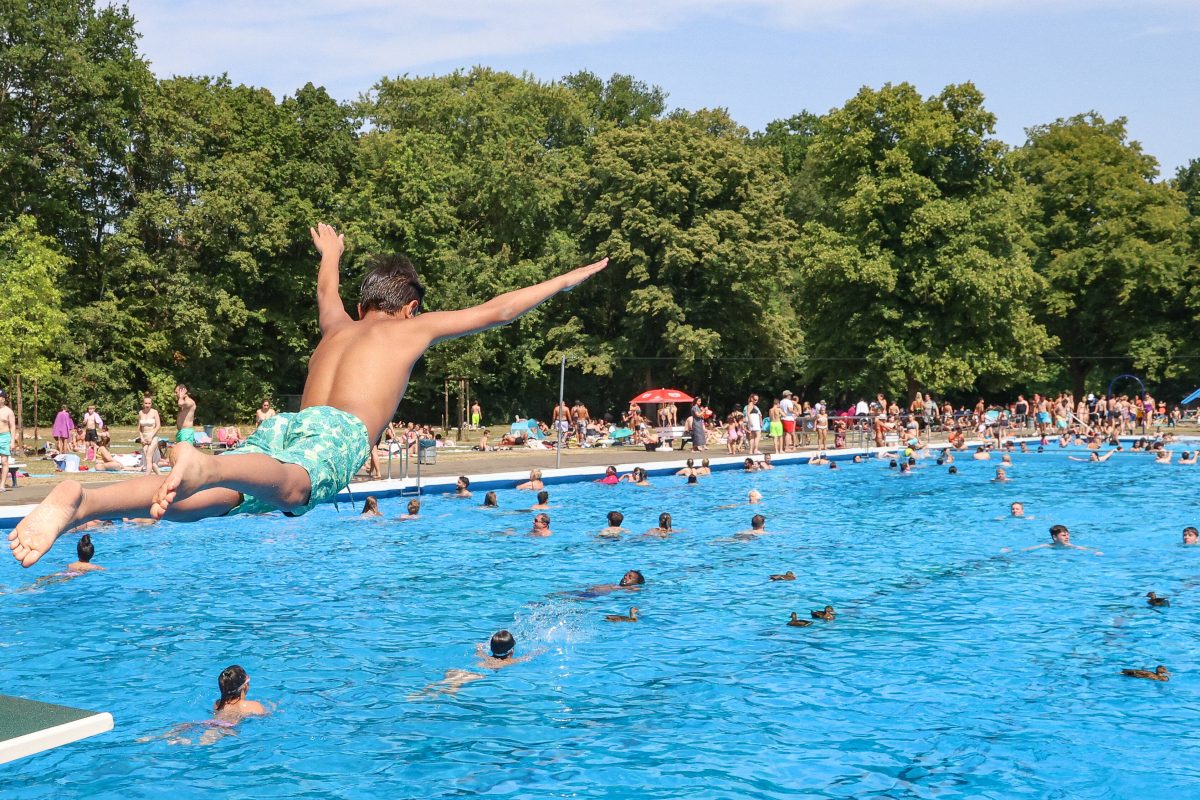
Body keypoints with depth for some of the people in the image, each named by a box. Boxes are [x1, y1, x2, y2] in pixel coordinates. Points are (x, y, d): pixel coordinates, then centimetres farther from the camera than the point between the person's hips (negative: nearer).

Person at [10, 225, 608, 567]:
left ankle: (80, 502, -41)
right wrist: (565, 281, 37)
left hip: (288, 422, 6)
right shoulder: (413, 328, 24)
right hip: (338, 432, -5)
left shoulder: (338, 327, 37)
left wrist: (330, 255, 84)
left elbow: (326, 291, 61)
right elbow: (494, 312, 27)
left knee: (192, 502, -17)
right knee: (291, 487, -38)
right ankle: (202, 465, -69)